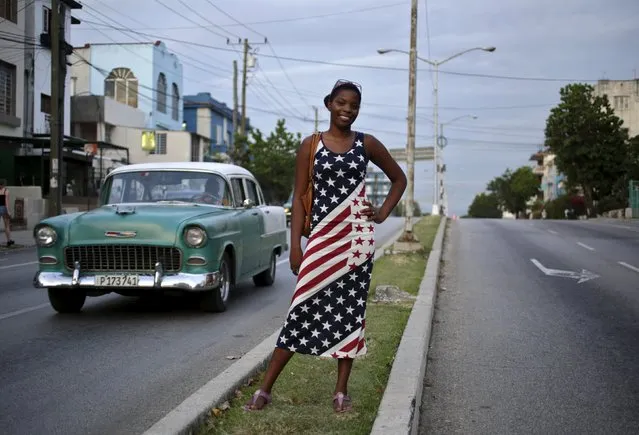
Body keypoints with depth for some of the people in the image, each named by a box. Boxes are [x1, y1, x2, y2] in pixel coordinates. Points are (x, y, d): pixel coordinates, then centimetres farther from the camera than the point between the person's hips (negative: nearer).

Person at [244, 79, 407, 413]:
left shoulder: (367, 144, 6)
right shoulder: (310, 145, 3)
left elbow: (399, 178, 19)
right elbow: (299, 196, 1)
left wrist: (384, 213, 6)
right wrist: (295, 245, -5)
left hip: (357, 237, 2)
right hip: (322, 237, -1)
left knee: (351, 311, 5)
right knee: (302, 310, -4)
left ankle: (341, 392, 14)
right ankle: (264, 390, 3)